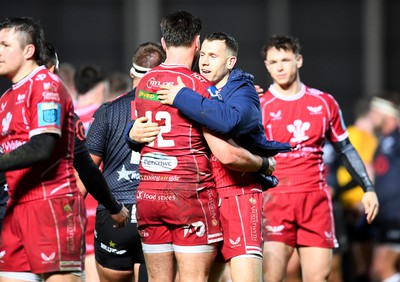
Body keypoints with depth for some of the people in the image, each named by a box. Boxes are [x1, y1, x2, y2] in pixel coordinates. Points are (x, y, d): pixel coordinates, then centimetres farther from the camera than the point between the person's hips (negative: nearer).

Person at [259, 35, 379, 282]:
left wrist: (368, 188, 13)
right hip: (275, 200, -3)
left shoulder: (324, 103, 10)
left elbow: (345, 149, 17)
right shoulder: (260, 107, 1)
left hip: (317, 200, 3)